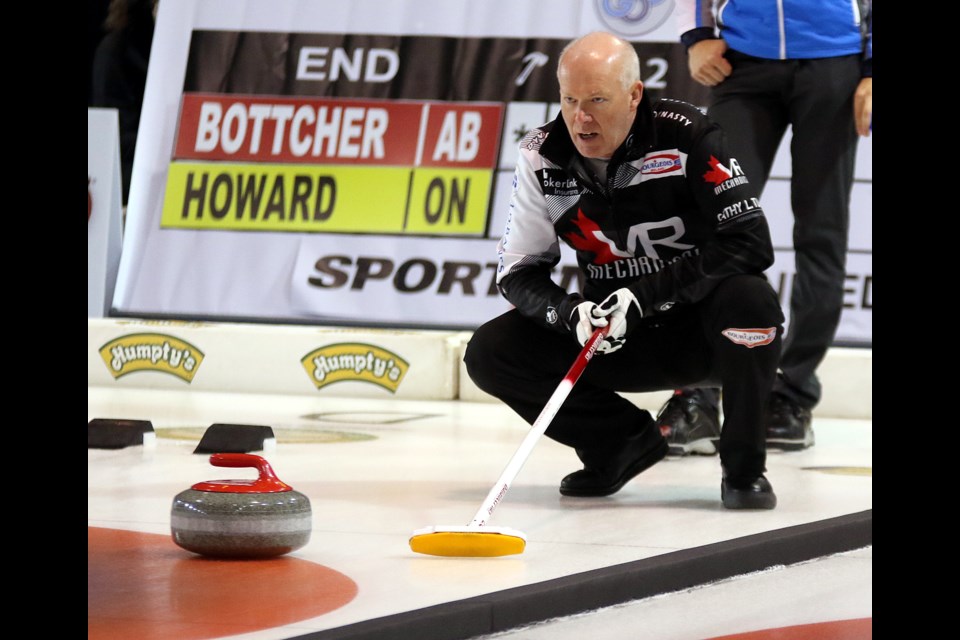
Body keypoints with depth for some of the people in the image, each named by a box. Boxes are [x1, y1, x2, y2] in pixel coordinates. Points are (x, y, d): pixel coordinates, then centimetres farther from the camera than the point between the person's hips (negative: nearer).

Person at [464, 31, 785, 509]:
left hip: (700, 327, -4)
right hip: (615, 336, 4)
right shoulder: (541, 157, -8)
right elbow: (518, 272, -2)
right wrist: (571, 313, -24)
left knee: (750, 300, -37)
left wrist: (644, 296, -30)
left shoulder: (687, 137, -20)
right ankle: (625, 442, 7)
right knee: (490, 353, -13)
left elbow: (750, 244, -26)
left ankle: (743, 466, -13)